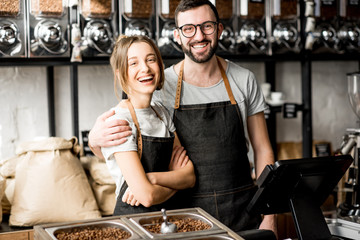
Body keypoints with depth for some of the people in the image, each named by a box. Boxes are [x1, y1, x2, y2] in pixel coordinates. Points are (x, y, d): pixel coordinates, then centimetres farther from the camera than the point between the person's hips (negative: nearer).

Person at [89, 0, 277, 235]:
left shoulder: (244, 80, 0)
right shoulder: (160, 86, -5)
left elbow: (262, 150, 5)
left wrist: (269, 216, -1)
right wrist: (95, 138, -25)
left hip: (243, 211, 1)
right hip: (186, 212, -1)